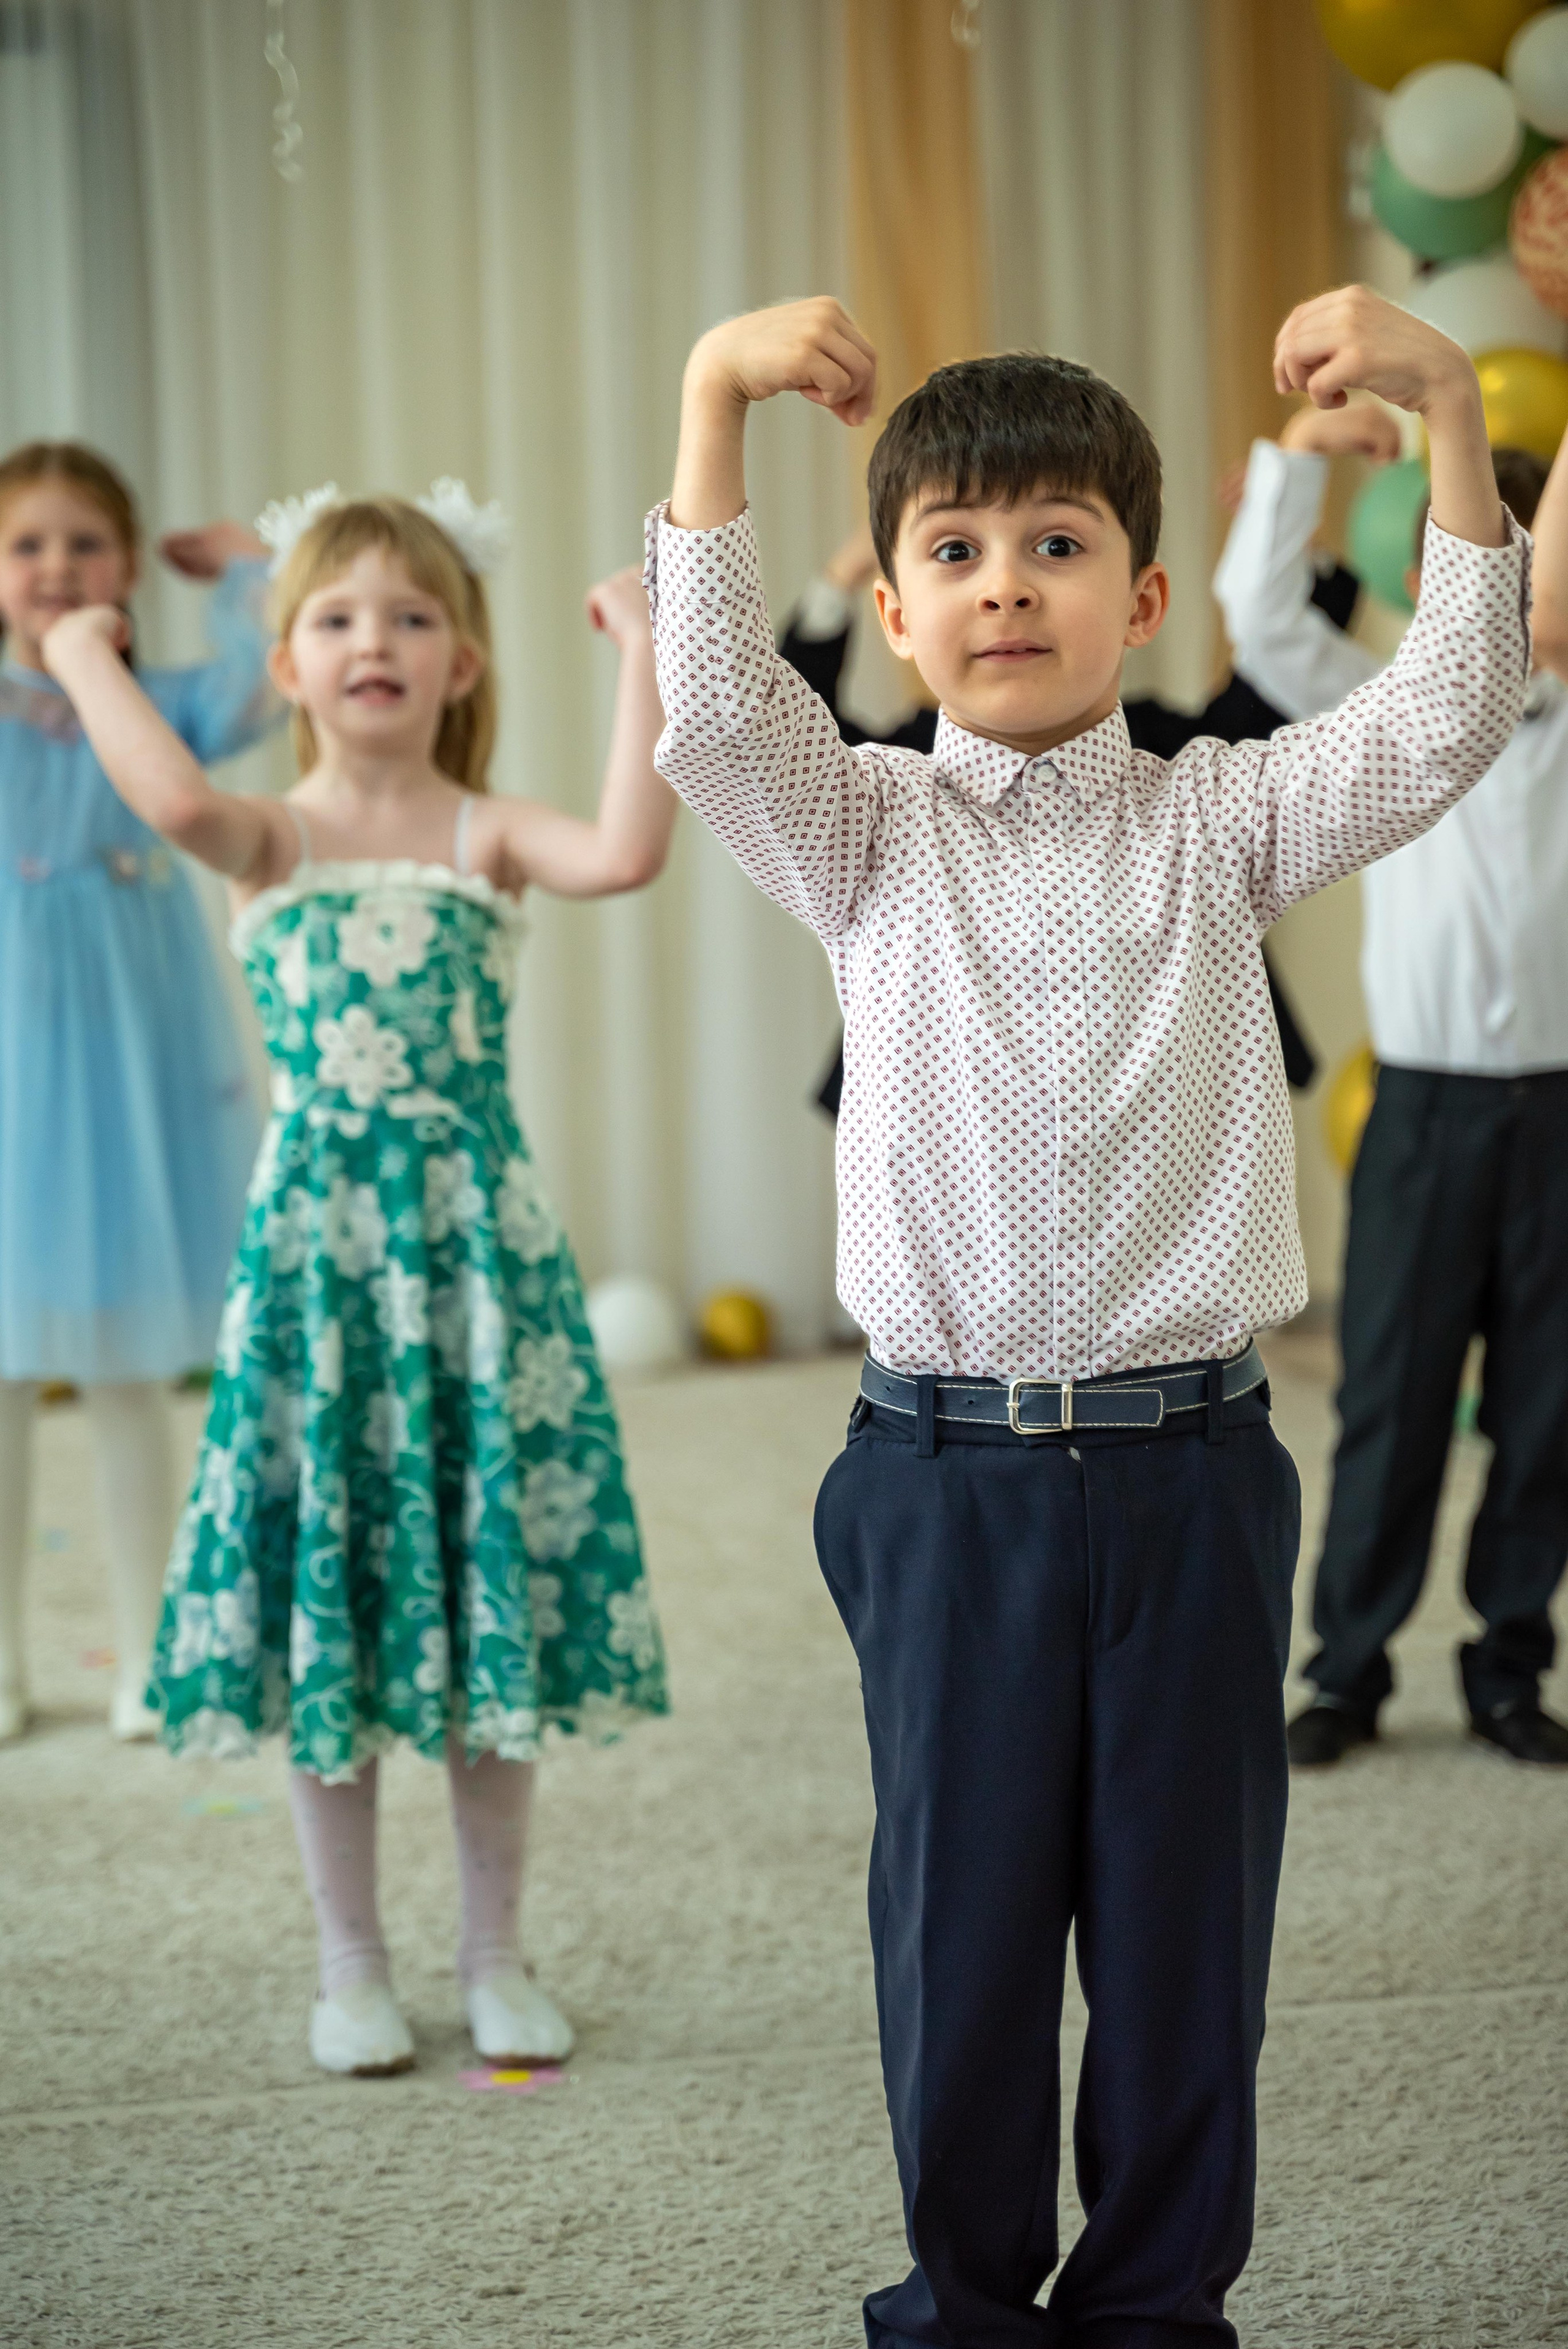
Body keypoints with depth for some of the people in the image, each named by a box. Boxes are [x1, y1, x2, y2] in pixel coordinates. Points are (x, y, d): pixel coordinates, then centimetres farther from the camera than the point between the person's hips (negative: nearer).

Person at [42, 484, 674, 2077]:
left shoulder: (486, 838, 1)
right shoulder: (273, 846, 2)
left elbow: (623, 855, -21)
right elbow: (176, 804, -22)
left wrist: (639, 664, -17)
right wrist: (84, 661, -10)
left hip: (474, 1241, 0)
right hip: (314, 1244, 0)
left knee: (491, 1600, 7)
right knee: (323, 1612, 7)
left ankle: (495, 1958, 22)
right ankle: (351, 1968, 21)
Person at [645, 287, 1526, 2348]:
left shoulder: (1218, 824, 5)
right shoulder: (869, 837, 5)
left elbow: (1443, 723, -8)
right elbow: (720, 708, -12)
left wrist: (1450, 411, -17)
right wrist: (715, 397, -20)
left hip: (1188, 1464, 0)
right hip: (947, 1466, 0)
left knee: (1187, 1911, 8)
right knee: (960, 1910, 9)